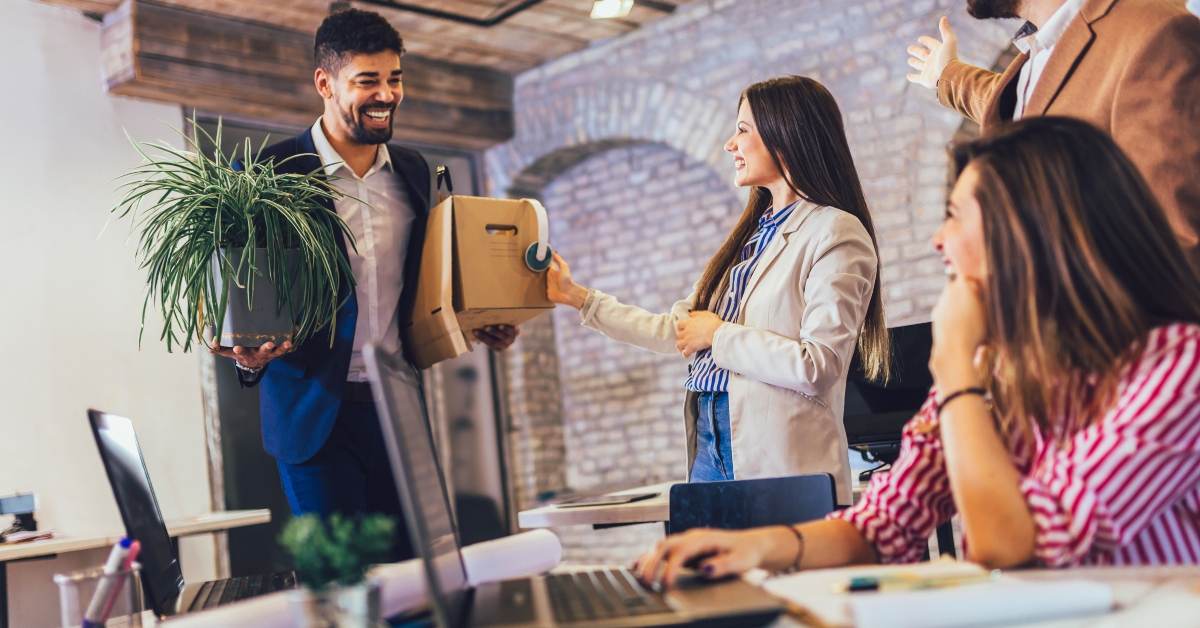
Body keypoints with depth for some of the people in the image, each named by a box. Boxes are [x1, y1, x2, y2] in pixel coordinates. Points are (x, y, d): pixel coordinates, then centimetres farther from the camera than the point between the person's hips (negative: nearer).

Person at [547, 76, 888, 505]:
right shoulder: (753, 235, 20)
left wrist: (719, 335, -7)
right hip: (709, 449, 7)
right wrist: (577, 298, 24)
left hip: (779, 461, -7)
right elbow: (679, 331, 23)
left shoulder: (835, 233, -7)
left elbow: (817, 367, -17)